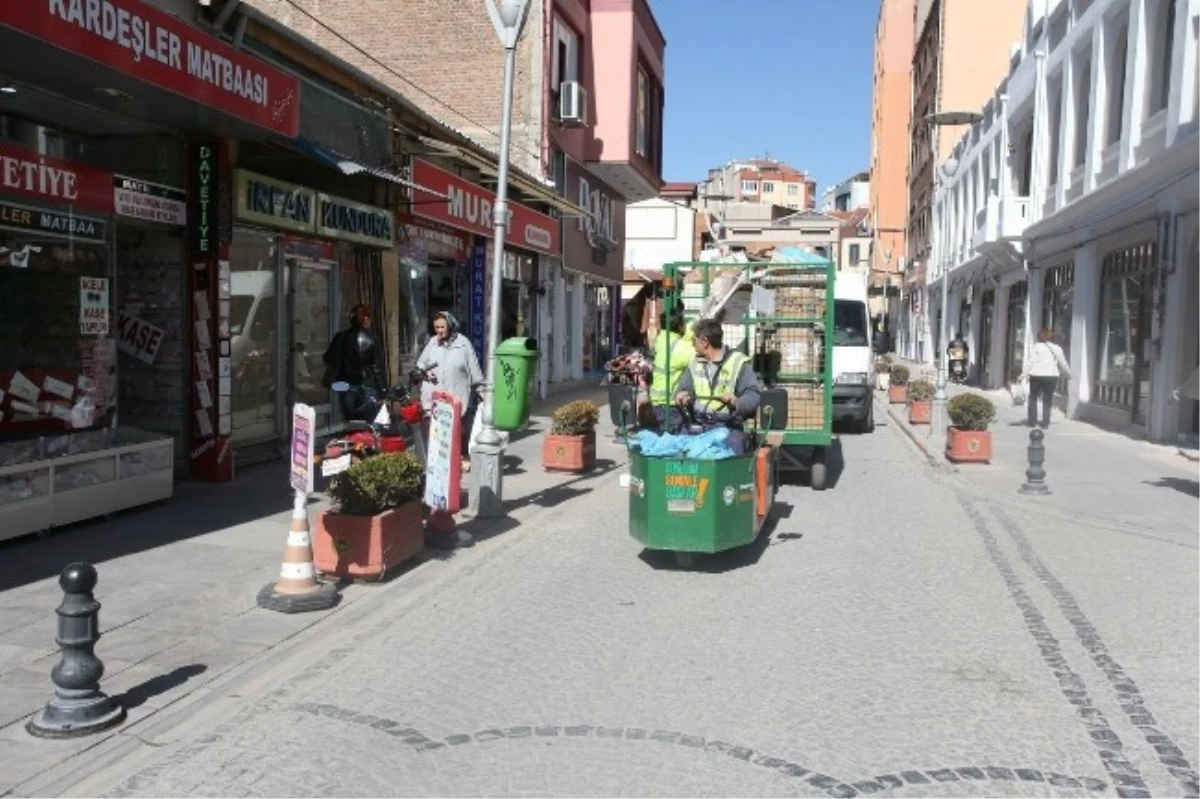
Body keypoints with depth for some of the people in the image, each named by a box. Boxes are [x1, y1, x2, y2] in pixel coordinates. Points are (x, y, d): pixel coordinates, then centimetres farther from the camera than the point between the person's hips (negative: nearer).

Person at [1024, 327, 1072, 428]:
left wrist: (1025, 373, -15)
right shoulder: (1057, 349, 6)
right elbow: (1063, 364, 11)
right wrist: (1069, 375, 25)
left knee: (1033, 398, 13)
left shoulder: (1036, 347, -2)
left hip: (1036, 376, -2)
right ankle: (1045, 423, 8)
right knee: (1047, 401, 10)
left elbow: (1031, 362, -12)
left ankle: (1032, 421, 9)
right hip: (1051, 377, 2)